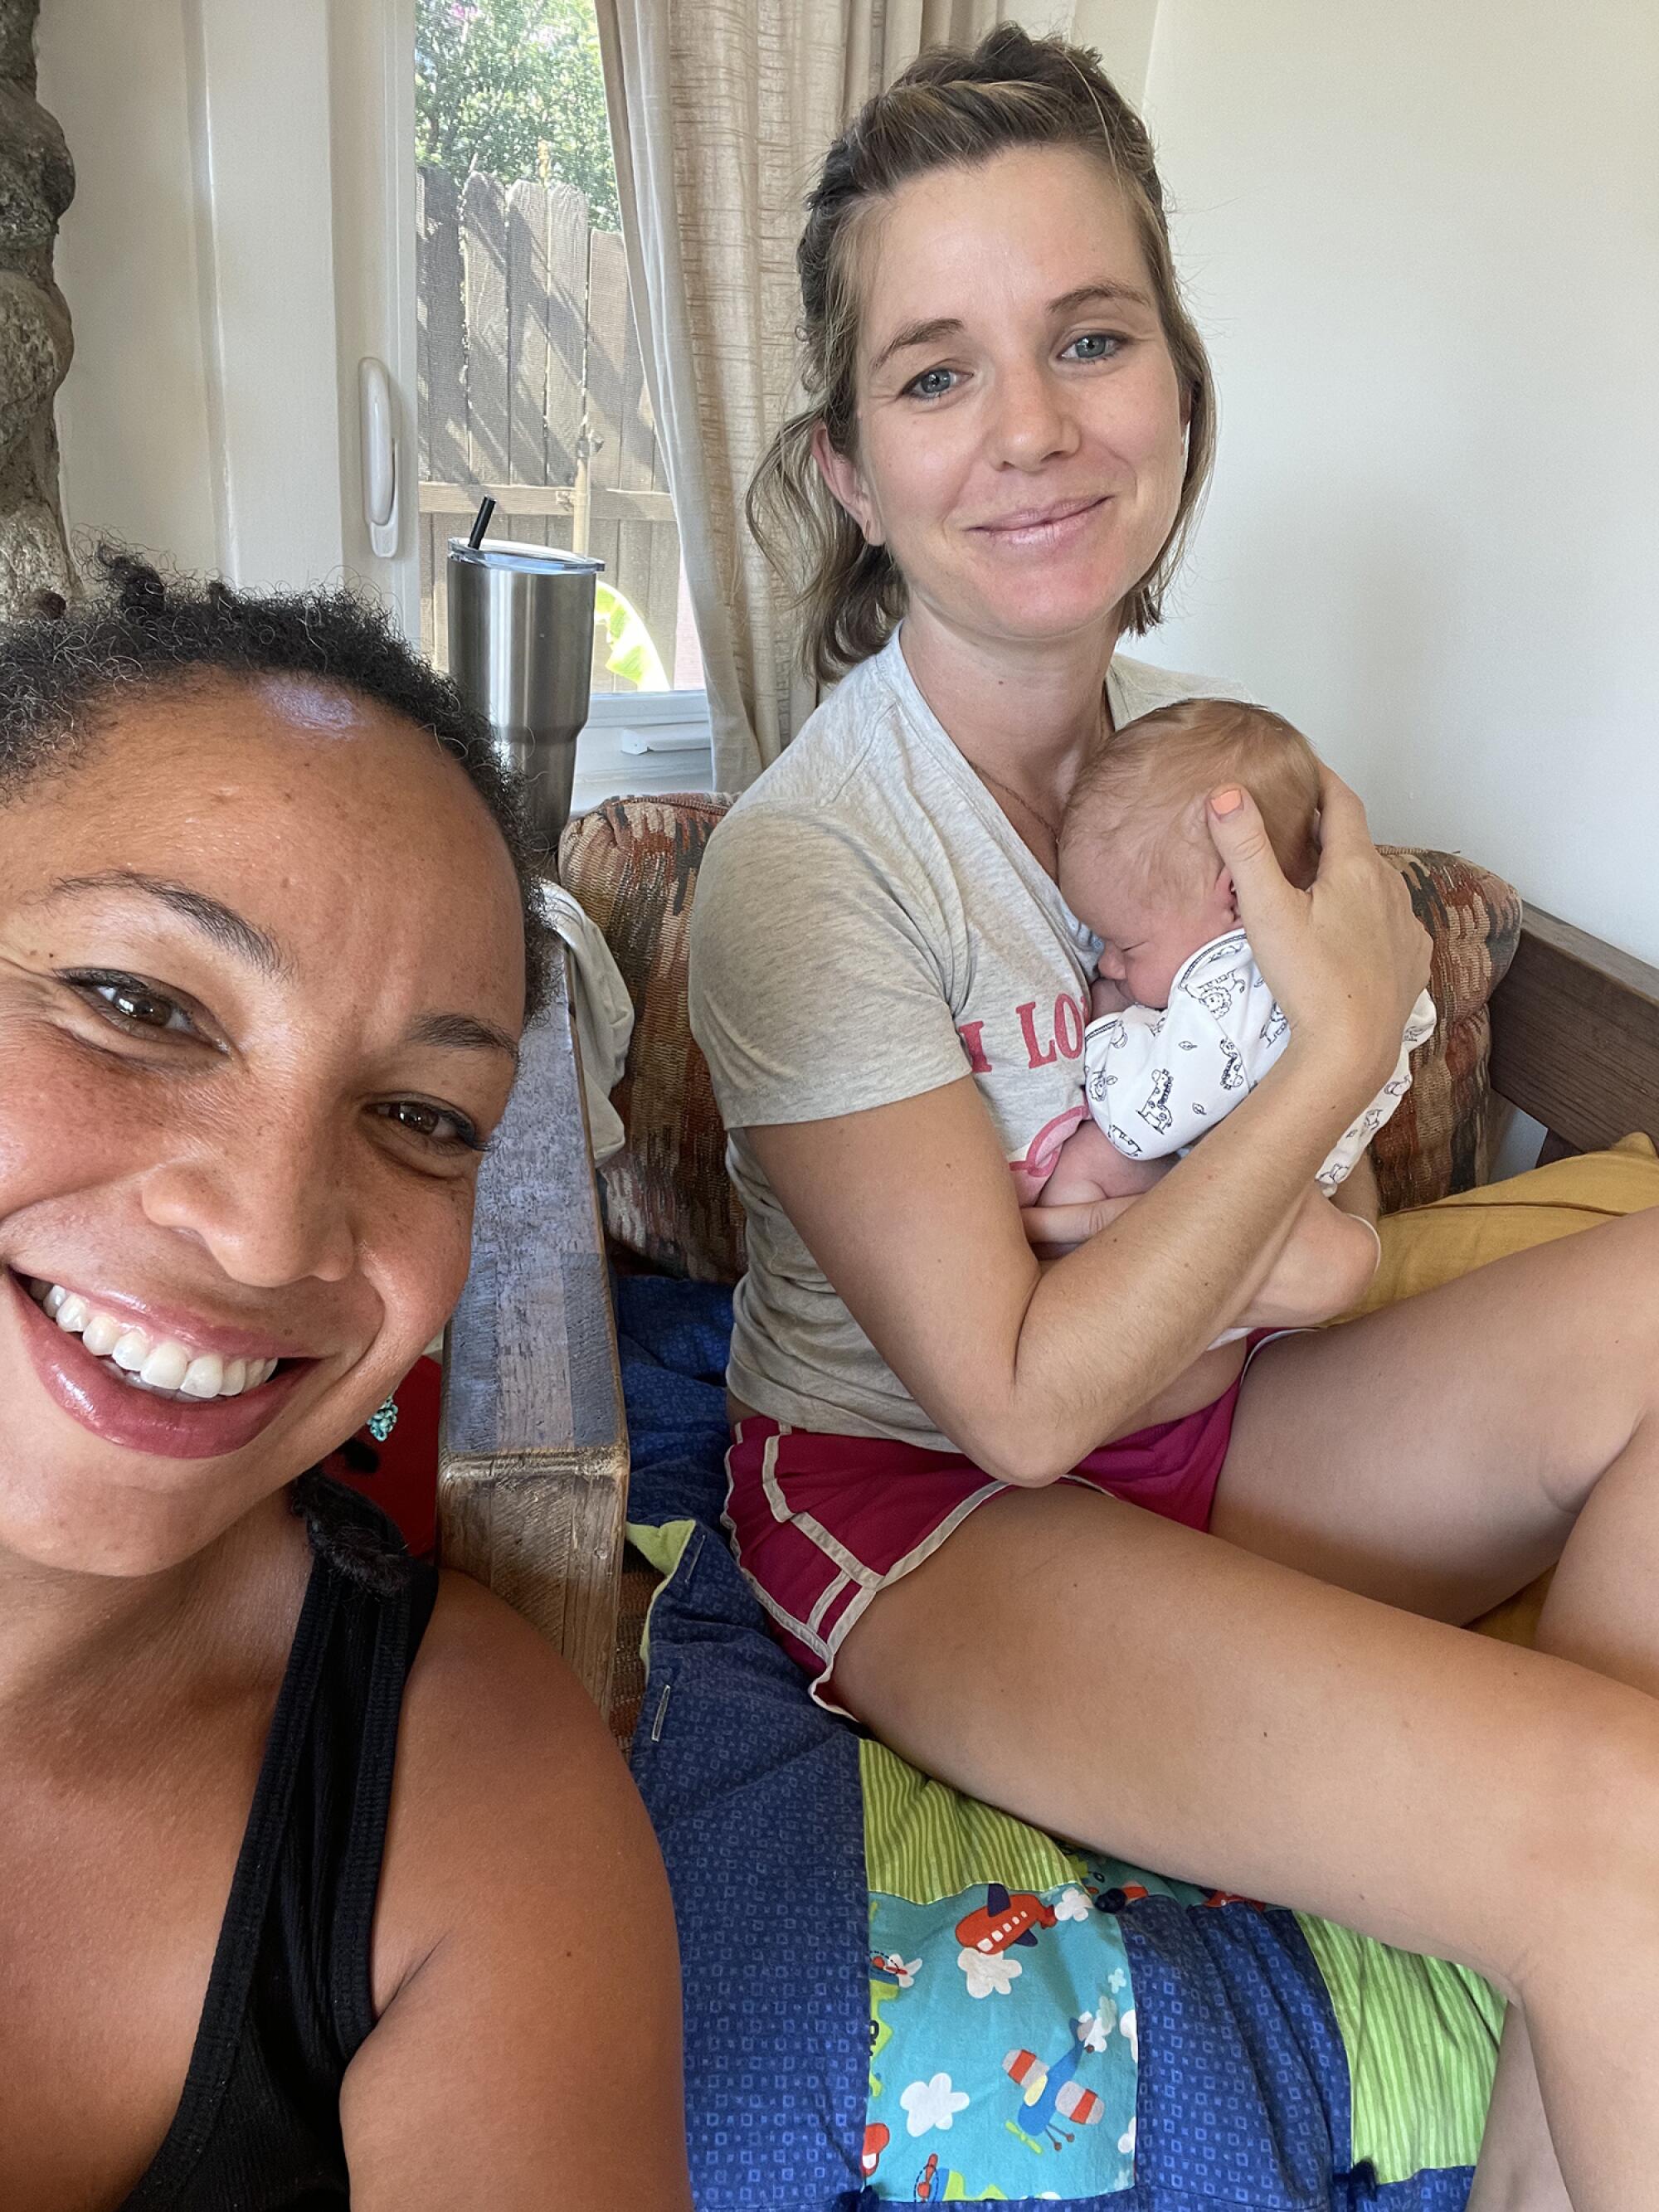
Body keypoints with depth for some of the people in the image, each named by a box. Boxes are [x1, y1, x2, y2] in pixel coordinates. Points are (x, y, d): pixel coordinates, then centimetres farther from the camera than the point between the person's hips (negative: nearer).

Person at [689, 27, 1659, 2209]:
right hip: (918, 1500, -6)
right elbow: (1020, 1398, -19)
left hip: (1186, 1419, 7)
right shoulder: (801, 862, -19)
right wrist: (1339, 1050, -18)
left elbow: (1322, 1232, 9)